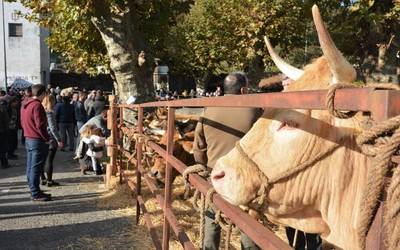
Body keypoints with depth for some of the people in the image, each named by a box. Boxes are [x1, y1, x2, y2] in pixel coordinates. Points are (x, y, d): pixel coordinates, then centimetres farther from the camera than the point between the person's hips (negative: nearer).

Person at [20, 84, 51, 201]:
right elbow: (40, 125, -21)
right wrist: (47, 138, -13)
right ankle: (35, 194, 1)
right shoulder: (37, 105, -17)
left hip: (28, 139, 9)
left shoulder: (25, 105, 12)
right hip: (38, 140, -9)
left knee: (30, 167, 13)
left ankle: (34, 191, 23)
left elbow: (23, 122, 18)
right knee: (36, 168, -4)